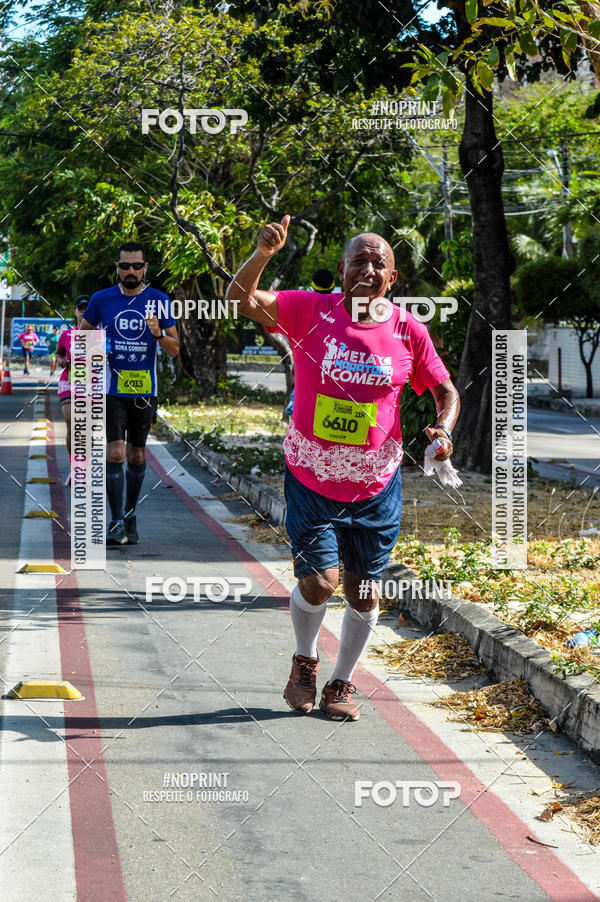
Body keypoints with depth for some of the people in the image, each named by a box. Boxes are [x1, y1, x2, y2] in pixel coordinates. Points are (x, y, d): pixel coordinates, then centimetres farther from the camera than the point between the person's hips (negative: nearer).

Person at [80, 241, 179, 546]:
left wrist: (158, 335, -20)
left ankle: (130, 514, 27)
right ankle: (117, 523, -11)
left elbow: (174, 350, 0)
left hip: (144, 390, 1)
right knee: (115, 454, -12)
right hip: (112, 388, -1)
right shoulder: (102, 299, 1)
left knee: (137, 455, 11)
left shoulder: (159, 301, 0)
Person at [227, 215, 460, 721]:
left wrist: (444, 430, -11)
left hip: (377, 486, 2)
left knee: (365, 593, 7)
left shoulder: (408, 332, -3)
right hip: (312, 479, -2)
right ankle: (305, 660, 21)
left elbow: (445, 390, 9)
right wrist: (264, 254, -34)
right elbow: (241, 299, -17)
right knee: (319, 581, -10)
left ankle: (342, 682, 29)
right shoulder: (311, 311, -7)